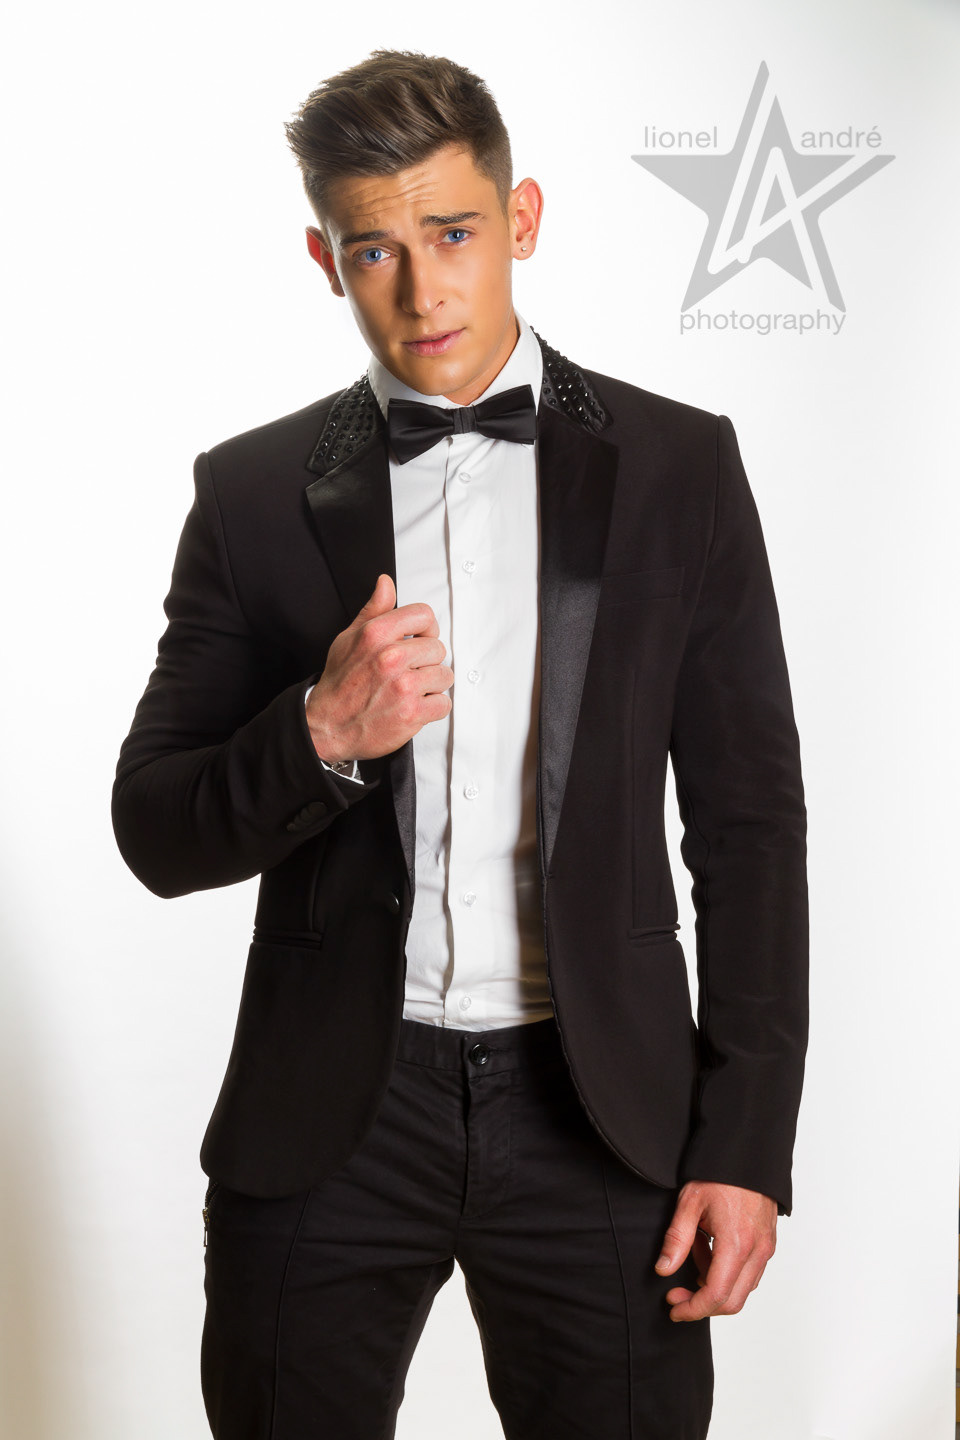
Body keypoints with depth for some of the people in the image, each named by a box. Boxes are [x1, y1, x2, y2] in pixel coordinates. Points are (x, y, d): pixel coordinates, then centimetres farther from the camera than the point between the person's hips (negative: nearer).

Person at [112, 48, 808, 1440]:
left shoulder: (679, 465, 1)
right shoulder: (253, 492, 2)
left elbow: (749, 823, 2)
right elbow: (156, 833, 2)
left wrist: (748, 1142, -2)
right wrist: (321, 734, -18)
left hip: (600, 1109, 0)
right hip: (326, 1114, 1)